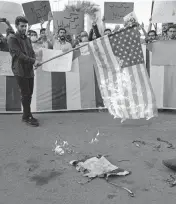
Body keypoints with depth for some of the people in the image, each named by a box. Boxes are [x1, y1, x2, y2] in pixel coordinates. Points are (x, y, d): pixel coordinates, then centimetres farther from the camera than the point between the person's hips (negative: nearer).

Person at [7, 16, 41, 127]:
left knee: (29, 94, 10)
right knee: (26, 94, -3)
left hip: (29, 70, 7)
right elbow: (19, 54, -16)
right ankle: (28, 117, 8)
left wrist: (34, 62, -9)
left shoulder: (28, 39, 16)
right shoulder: (12, 39, -6)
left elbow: (32, 52, 12)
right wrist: (33, 61, -21)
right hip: (20, 71, -7)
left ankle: (26, 115, 23)